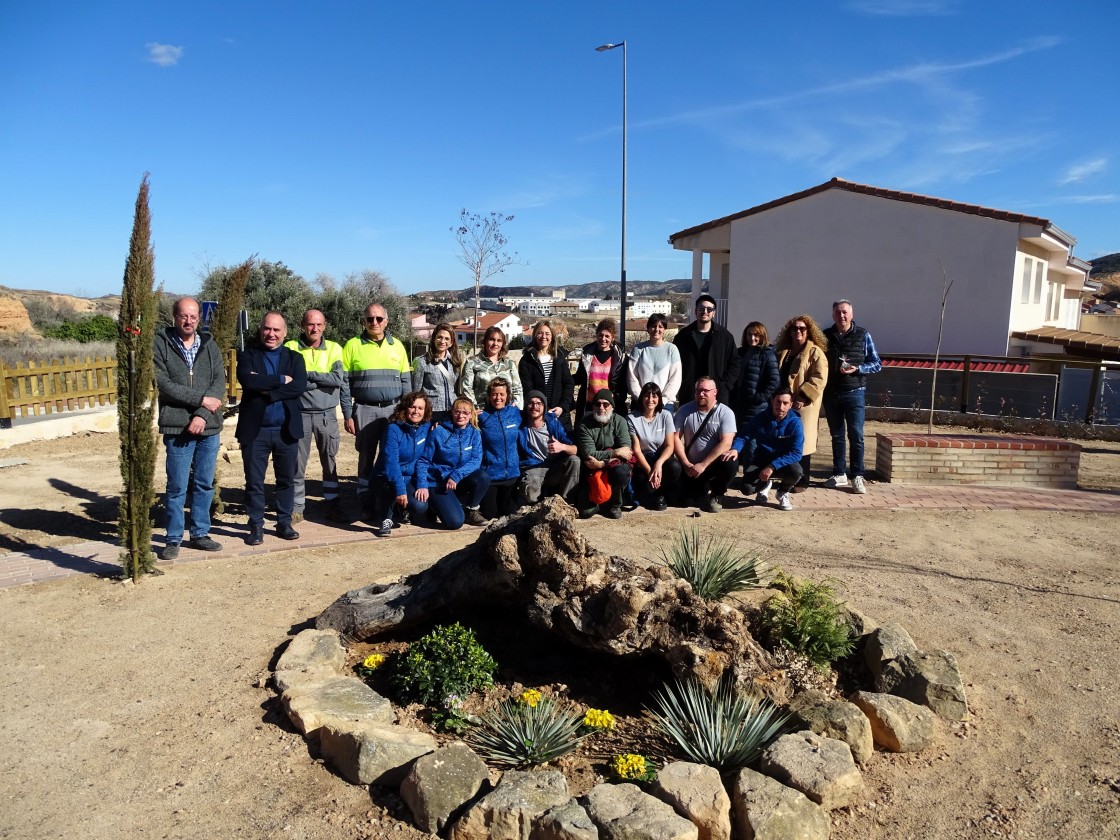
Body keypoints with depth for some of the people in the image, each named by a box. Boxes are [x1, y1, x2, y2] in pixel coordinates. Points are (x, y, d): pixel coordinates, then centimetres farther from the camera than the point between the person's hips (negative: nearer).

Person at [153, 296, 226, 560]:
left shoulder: (209, 345, 9)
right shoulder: (160, 345, 0)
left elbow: (220, 383, -1)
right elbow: (163, 384, -10)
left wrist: (203, 415, -13)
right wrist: (201, 399, -13)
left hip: (208, 427, 3)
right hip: (177, 427, -3)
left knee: (205, 485, 10)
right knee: (177, 487, 1)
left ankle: (200, 534, 22)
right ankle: (174, 539, 14)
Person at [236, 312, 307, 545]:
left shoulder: (294, 358, 8)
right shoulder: (248, 355, 4)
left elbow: (300, 385, -10)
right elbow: (247, 380, -16)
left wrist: (266, 391, -16)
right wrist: (281, 380, -13)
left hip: (286, 430, 2)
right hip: (255, 430, -1)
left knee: (286, 480, 10)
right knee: (254, 481, 6)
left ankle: (284, 523, 23)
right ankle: (256, 526, 18)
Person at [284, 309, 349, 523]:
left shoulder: (334, 349, 3)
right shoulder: (291, 348, -1)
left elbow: (339, 379, -11)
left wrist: (308, 374, -12)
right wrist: (323, 380, -17)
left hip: (327, 415, 1)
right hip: (300, 414, -1)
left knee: (330, 462, 10)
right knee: (298, 462, 4)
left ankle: (332, 505, 21)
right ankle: (297, 507, 15)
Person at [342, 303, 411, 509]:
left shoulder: (397, 345, 8)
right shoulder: (353, 345, 0)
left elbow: (406, 381, 10)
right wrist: (348, 415, -5)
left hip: (393, 409, 2)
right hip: (365, 410, -2)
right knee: (367, 456, 5)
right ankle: (365, 502, 14)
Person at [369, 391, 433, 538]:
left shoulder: (427, 427, -3)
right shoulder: (393, 429, -16)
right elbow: (391, 462, -24)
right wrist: (400, 489, -33)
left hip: (411, 479, 4)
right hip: (386, 478, -4)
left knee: (420, 507, -22)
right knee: (389, 485, -37)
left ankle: (401, 508, 14)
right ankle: (385, 519, -10)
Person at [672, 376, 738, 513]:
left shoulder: (725, 413, -10)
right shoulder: (685, 410, -2)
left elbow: (726, 443, -18)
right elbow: (676, 438, -3)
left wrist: (703, 465, -24)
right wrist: (686, 464, -13)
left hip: (715, 463, -2)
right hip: (691, 466, 2)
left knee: (731, 465, -34)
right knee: (685, 500, -13)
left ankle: (716, 495, -3)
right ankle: (703, 489, 24)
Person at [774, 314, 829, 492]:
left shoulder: (815, 352, -3)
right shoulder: (783, 351, 16)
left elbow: (819, 378, -13)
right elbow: (776, 376, 21)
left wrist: (803, 398, -21)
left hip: (803, 405, -6)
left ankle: (801, 481, 8)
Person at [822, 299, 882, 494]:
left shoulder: (862, 335, 0)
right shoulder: (825, 336, 6)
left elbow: (877, 364, 1)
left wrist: (857, 369, -14)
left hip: (854, 393, -3)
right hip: (831, 393, 3)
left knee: (856, 436, -4)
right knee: (836, 436, 10)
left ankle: (857, 477, 3)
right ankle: (839, 474, 19)